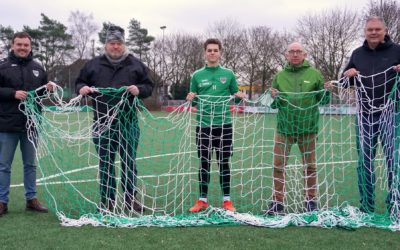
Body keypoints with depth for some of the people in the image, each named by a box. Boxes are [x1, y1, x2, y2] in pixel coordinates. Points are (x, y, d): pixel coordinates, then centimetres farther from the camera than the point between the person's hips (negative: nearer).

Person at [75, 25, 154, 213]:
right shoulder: (94, 64, 9)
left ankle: (130, 198, 17)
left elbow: (149, 86, 9)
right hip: (102, 123, 0)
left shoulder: (135, 65, 8)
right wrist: (82, 88, -8)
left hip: (128, 123, 0)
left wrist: (139, 90, -12)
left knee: (129, 162, 6)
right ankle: (107, 201, 16)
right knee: (105, 163, 6)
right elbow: (79, 82, 15)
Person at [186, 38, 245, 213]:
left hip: (224, 125, 0)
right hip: (203, 125, 1)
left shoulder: (228, 74, 5)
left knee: (224, 163, 5)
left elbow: (236, 96, 10)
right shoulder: (197, 75, 6)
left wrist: (240, 96, -11)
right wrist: (190, 99, -11)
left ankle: (227, 200, 14)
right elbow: (193, 99, 10)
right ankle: (202, 200, 15)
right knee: (204, 163, 5)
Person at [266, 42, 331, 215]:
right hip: (284, 127, 1)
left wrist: (326, 92, -14)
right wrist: (274, 98, -12)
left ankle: (311, 201, 22)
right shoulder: (279, 76, 6)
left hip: (308, 128, -1)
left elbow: (323, 101, 6)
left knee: (310, 166, 8)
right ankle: (277, 202, 10)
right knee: (278, 166, 0)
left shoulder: (314, 74, 2)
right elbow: (274, 105, 9)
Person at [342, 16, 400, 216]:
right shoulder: (357, 54, 12)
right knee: (364, 161, 5)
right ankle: (366, 207, 15)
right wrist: (348, 74, -6)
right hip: (365, 114, 3)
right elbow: (344, 83, 17)